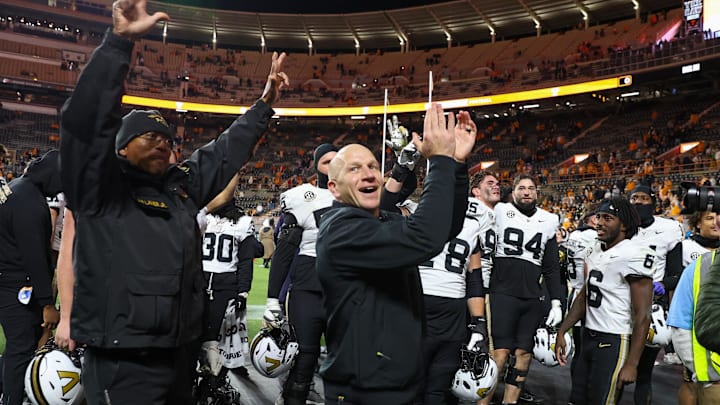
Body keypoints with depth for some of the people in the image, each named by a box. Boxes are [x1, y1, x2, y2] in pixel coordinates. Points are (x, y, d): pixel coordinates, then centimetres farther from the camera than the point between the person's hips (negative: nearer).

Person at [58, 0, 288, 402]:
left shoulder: (182, 186, 9)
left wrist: (265, 104, 18)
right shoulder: (101, 187, -7)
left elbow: (226, 150, 17)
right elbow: (86, 120, -20)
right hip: (122, 364, -6)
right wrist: (120, 40, -26)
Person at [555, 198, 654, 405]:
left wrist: (631, 363, -17)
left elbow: (642, 315, -16)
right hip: (588, 336, 8)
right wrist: (561, 331, 13)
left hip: (614, 342, -7)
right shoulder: (595, 251, 9)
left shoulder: (634, 255, -16)